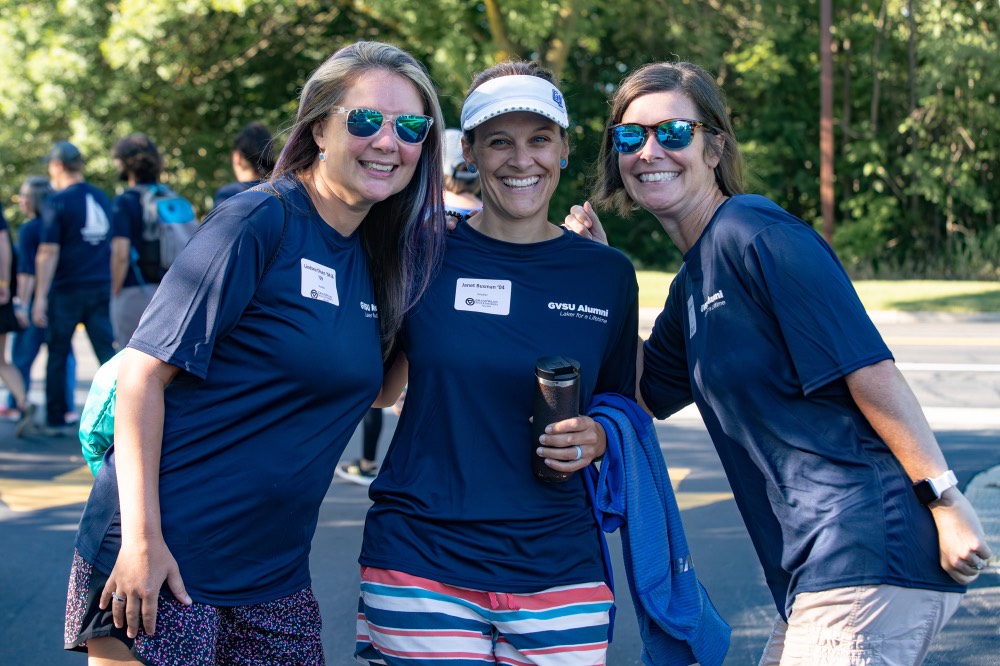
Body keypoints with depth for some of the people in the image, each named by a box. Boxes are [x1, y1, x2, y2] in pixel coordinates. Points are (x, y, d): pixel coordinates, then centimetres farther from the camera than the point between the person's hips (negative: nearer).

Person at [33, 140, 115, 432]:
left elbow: (49, 252, -13)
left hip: (67, 288, -4)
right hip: (102, 288, 4)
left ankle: (56, 419, 12)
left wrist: (41, 297, -13)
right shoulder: (103, 199, 11)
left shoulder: (57, 202, -7)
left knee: (57, 355, 8)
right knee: (108, 352, 2)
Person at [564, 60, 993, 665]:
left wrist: (947, 501, -18)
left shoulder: (756, 235, -12)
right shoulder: (693, 283, 16)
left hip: (868, 554, -10)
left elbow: (870, 370, -16)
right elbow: (646, 392, 20)